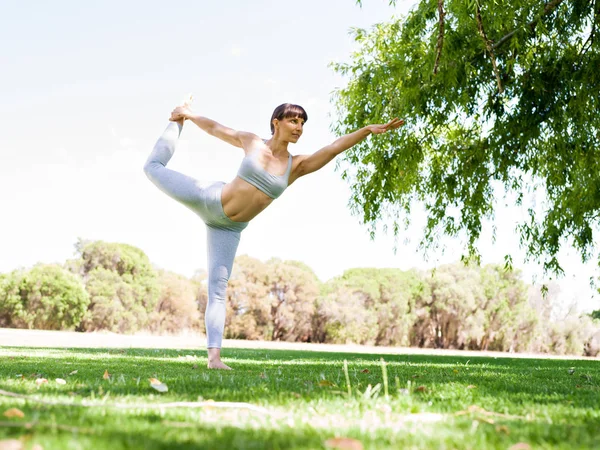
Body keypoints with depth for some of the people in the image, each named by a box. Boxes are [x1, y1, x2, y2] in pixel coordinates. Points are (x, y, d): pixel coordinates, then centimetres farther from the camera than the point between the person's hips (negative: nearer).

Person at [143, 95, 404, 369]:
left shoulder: (297, 166, -2)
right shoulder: (251, 142, -2)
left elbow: (332, 149, -14)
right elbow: (215, 128, 12)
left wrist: (367, 129, -24)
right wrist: (187, 115, 20)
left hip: (229, 228, 1)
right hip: (209, 199, -1)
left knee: (218, 286, -7)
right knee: (154, 167, 11)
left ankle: (214, 356, -7)